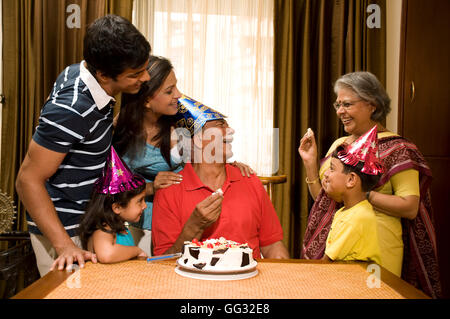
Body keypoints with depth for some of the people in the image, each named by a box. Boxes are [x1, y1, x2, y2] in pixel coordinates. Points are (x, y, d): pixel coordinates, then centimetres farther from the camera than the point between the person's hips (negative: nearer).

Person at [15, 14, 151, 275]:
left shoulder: (79, 73, -4)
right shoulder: (72, 110, -30)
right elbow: (28, 180, -25)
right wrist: (65, 246, -28)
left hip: (85, 219, 9)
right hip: (63, 227, -8)